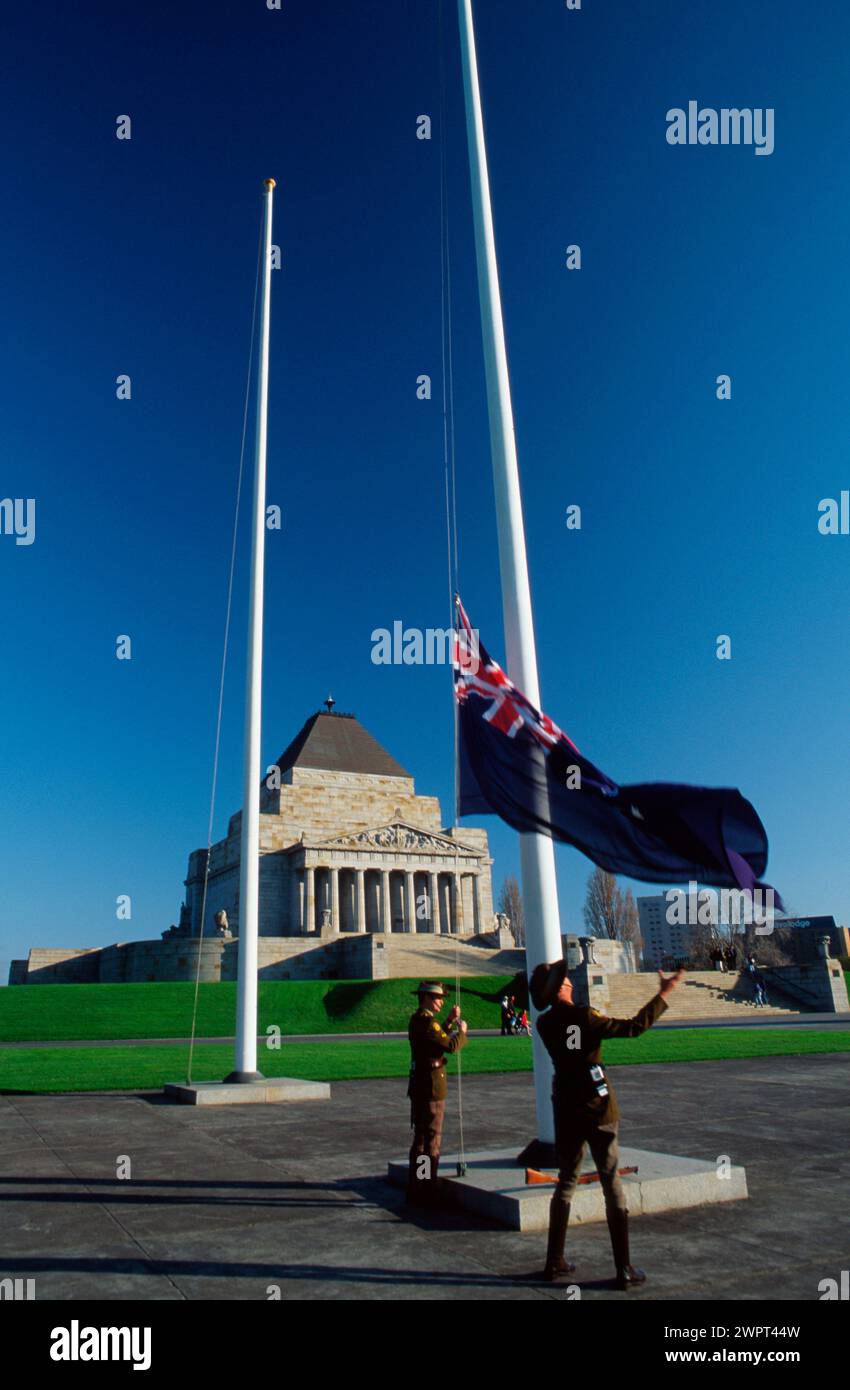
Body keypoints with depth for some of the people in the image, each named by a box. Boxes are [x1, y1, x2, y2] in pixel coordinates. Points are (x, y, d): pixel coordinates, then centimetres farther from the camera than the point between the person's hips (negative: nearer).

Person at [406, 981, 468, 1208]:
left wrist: (450, 1021, 15)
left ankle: (415, 1190, 27)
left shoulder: (416, 1020, 12)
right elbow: (451, 1046, -25)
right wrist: (461, 1031, -8)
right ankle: (427, 1194, 6)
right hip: (432, 1087, -10)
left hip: (418, 1086, 10)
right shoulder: (427, 1021, -19)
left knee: (420, 1138, 18)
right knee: (432, 1140, -1)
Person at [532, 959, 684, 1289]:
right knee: (612, 1187, 4)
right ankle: (624, 1270, 9)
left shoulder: (544, 1024, -1)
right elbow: (634, 1027, -18)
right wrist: (664, 995, -11)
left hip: (566, 1113, 5)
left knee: (566, 1184, 16)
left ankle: (554, 1262, 20)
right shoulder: (584, 1017, -18)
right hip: (598, 1112, -5)